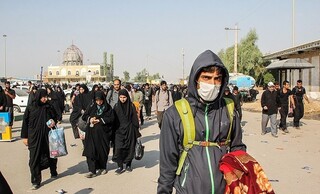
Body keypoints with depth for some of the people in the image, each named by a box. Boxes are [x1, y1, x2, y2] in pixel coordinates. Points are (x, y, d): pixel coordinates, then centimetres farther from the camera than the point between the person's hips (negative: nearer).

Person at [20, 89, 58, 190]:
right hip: (34, 137, -2)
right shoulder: (30, 108, -5)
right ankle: (36, 181, 8)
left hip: (48, 136, 2)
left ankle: (53, 172, 38)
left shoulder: (49, 107, 1)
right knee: (34, 158, -1)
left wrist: (53, 121, -9)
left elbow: (55, 117, 14)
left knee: (51, 155, 12)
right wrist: (25, 137, -1)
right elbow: (25, 122, 0)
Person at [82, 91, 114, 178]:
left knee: (103, 150, 8)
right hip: (92, 132, 1)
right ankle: (92, 171, -5)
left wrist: (100, 120, -15)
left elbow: (111, 118, -8)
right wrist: (89, 118, -11)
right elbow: (84, 116, 10)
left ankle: (103, 167, 29)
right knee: (91, 150, -7)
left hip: (103, 132, -1)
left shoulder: (108, 108, 0)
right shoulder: (92, 107, 6)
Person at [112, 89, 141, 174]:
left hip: (129, 130, 0)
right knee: (118, 148, -9)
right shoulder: (116, 106, 2)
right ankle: (120, 166, -1)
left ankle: (128, 165, 22)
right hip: (119, 130, 1)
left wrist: (136, 130, -3)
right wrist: (113, 131, 3)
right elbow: (114, 120, 5)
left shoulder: (131, 106, -2)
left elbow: (135, 119, 0)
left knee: (129, 148, 6)